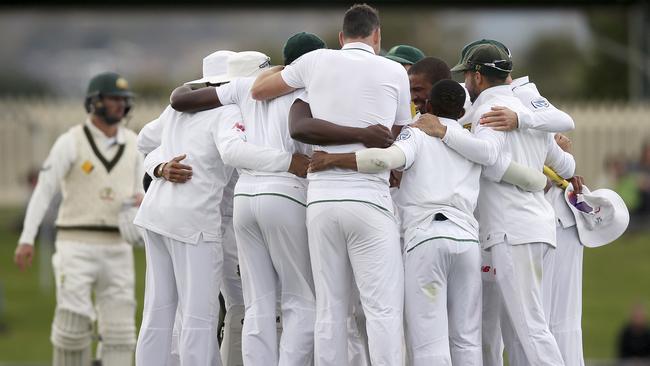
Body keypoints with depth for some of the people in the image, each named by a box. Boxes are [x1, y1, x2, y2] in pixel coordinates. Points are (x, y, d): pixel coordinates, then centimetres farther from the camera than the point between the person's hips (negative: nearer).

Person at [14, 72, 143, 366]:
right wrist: (26, 240, -17)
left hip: (116, 250, 4)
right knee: (73, 325, -9)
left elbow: (140, 195, 15)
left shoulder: (132, 144, 9)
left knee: (119, 329, -4)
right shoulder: (71, 142, -6)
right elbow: (43, 191, -8)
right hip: (76, 245, -4)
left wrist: (141, 202, -12)